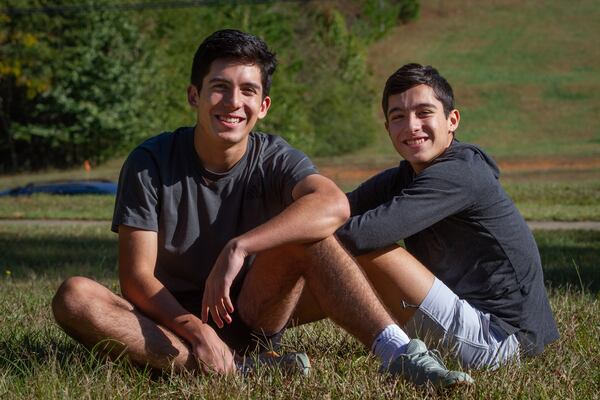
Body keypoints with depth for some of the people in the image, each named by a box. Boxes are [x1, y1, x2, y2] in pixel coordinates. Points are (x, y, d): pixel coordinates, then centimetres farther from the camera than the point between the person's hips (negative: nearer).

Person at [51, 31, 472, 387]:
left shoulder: (274, 160, -4)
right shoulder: (150, 163, -7)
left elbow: (334, 205, -28)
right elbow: (136, 275, -13)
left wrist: (239, 248, -38)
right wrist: (197, 330, -31)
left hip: (249, 319, 1)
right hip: (171, 322, -1)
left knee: (305, 231, -22)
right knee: (74, 296, -30)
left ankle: (398, 352, -35)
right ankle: (234, 369, -39)